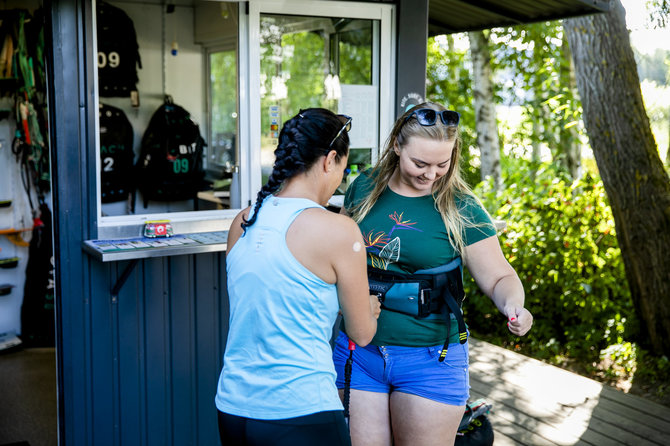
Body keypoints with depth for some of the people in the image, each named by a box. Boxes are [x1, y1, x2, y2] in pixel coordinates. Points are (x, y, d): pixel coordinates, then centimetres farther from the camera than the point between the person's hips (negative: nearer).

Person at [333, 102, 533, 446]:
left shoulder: (461, 208, -6)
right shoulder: (364, 188, 1)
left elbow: (499, 277, -5)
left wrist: (512, 304, -26)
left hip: (430, 358, -2)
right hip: (356, 353, 2)